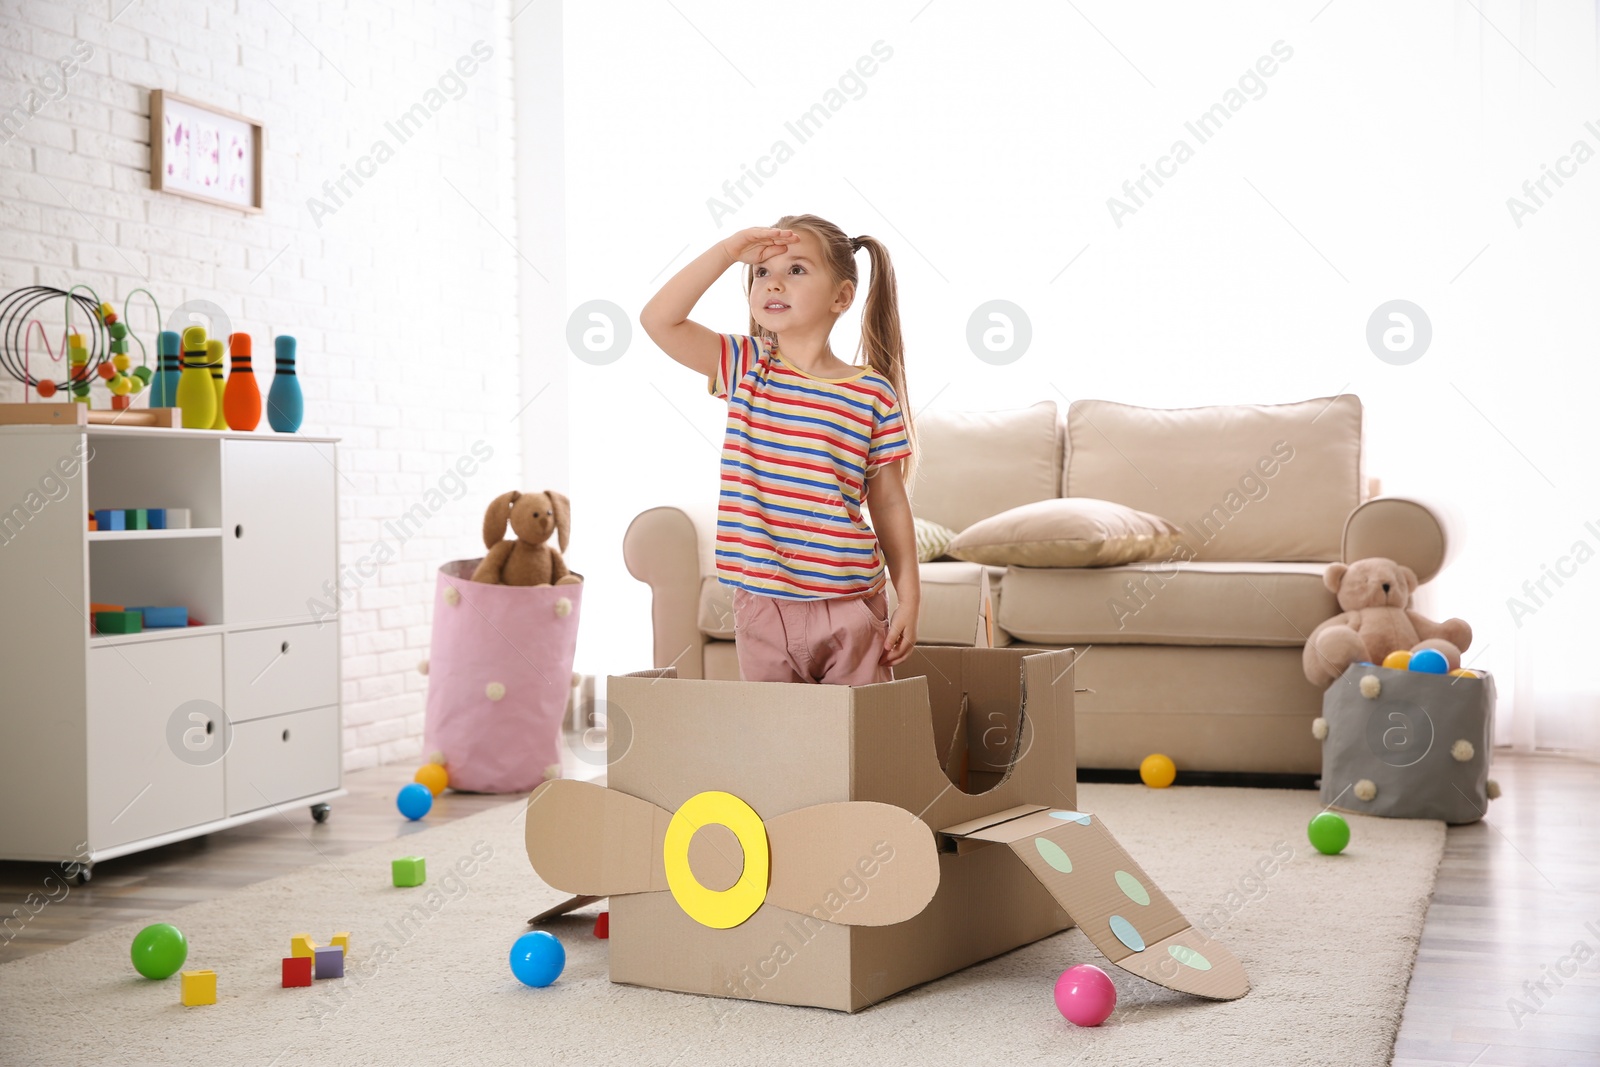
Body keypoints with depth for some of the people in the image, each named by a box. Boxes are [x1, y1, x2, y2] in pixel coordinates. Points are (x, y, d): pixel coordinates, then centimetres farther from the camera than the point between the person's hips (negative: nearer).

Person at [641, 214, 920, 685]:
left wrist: (909, 600, 0)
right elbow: (658, 319, -8)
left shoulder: (872, 393, -2)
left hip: (850, 606, -1)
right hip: (762, 605, 1)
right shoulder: (745, 368, 3)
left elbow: (889, 504, 3)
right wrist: (729, 251, -12)